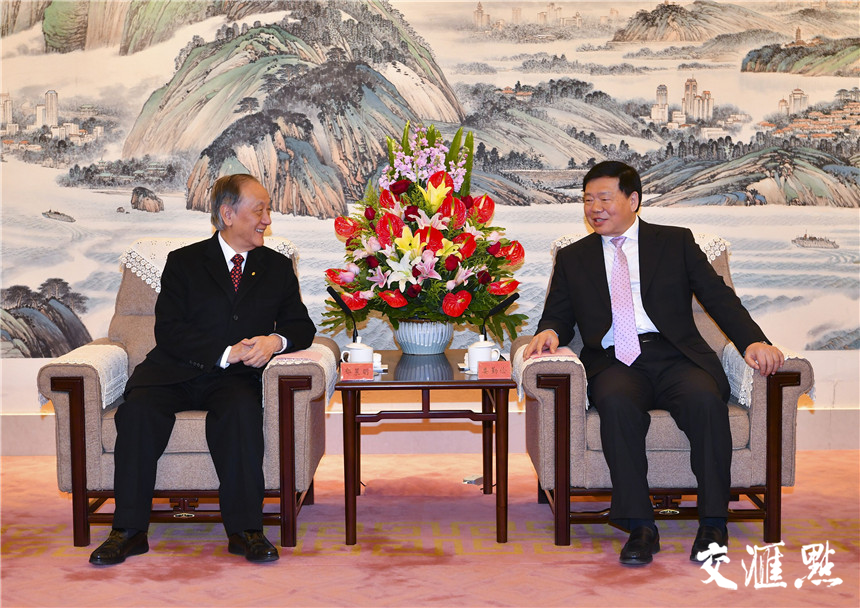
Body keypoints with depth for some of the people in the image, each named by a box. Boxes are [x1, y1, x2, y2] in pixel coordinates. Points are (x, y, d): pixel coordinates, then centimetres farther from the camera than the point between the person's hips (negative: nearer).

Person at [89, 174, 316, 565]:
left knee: (241, 410, -33)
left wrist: (275, 341, -13)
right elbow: (168, 330, -3)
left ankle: (245, 529, -30)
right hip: (176, 372, 0)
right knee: (138, 411, -29)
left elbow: (301, 326, 11)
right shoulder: (183, 262, 9)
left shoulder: (278, 268, 17)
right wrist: (227, 353, -16)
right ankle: (129, 530, -21)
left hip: (236, 378, 0)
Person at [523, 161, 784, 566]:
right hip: (615, 364, 0)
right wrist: (550, 332, -8)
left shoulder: (676, 242, 17)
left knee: (706, 400, -33)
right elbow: (558, 316, 18)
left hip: (675, 358, 0)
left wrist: (752, 340, -8)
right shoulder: (573, 258, 21)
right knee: (617, 404, -35)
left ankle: (713, 524, -21)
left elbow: (718, 296, 9)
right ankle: (640, 526, -29)